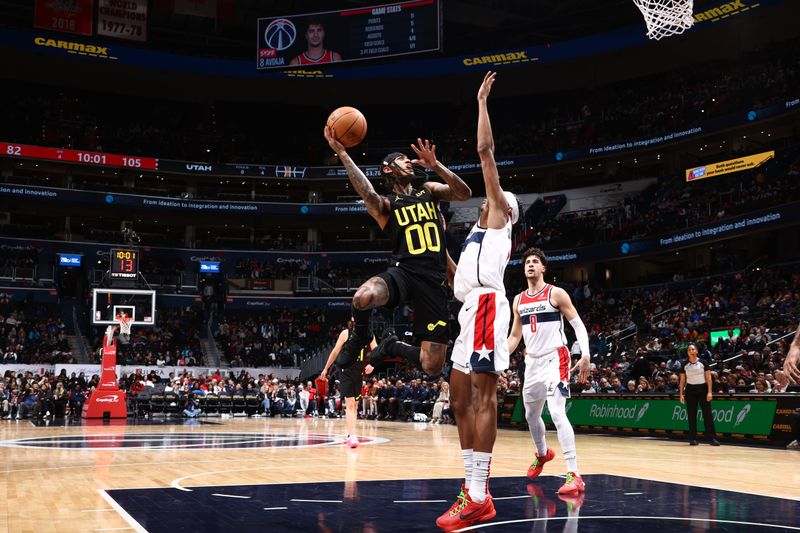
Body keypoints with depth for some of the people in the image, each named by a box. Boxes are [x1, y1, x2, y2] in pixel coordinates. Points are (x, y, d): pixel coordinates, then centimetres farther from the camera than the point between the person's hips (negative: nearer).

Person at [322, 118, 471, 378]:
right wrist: (342, 153, -26)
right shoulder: (386, 204, 7)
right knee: (363, 297, -39)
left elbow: (464, 194, 1)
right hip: (403, 271, -3)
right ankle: (360, 336, -2)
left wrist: (435, 166, -13)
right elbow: (368, 194, -19)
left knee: (432, 367, -5)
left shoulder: (429, 190, 19)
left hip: (434, 279, 3)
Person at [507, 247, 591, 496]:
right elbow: (514, 336, 18)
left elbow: (578, 325, -7)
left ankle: (574, 475, -20)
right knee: (531, 415, 18)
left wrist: (585, 356, -19)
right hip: (532, 362, 7)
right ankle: (542, 454, 46)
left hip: (554, 359, -7)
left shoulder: (556, 293, -6)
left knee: (557, 413, -20)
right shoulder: (518, 300, 10)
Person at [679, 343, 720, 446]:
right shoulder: (684, 364, 5)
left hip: (703, 389, -2)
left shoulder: (703, 362, -1)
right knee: (691, 415, 2)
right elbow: (682, 380, 8)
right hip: (690, 390, 2)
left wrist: (709, 392, -11)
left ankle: (712, 438, -3)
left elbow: (708, 377, -3)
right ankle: (693, 439, 8)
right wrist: (681, 394, 2)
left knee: (707, 414, -5)